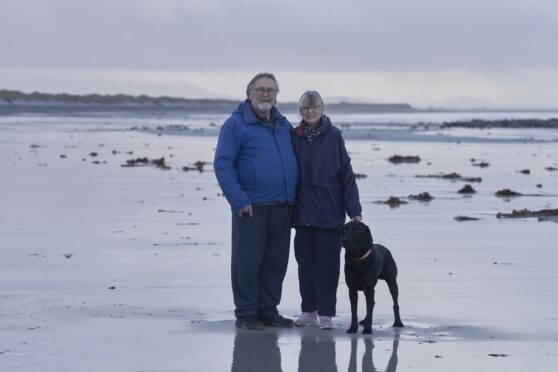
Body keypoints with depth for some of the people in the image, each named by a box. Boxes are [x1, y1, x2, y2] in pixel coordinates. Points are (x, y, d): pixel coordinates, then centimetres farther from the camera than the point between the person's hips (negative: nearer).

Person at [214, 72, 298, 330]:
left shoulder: (284, 126, 15)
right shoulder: (236, 124, -4)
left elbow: (295, 161, 24)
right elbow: (222, 164, -9)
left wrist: (293, 197, 12)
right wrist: (239, 200, -16)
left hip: (282, 207, 6)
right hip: (251, 207, -6)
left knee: (276, 262, 8)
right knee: (247, 260, -1)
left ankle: (268, 310, 18)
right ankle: (246, 313, 6)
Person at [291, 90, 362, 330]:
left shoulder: (334, 136, -3)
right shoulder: (294, 137, 4)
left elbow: (346, 174, -2)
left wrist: (354, 210, -5)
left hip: (329, 212, -3)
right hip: (303, 211, 3)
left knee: (327, 263, -1)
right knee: (305, 261, 8)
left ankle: (326, 313, 5)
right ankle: (309, 310, 18)